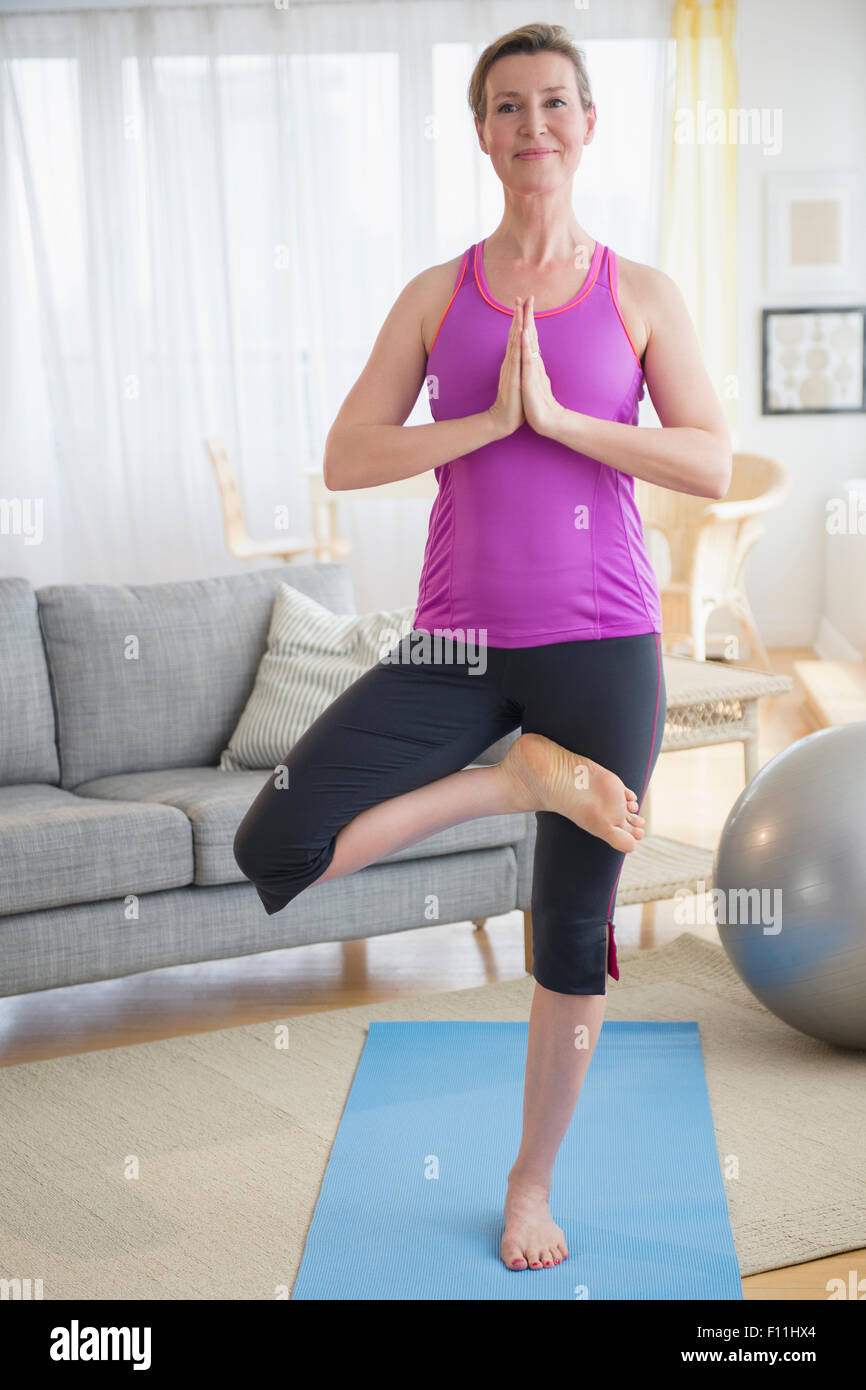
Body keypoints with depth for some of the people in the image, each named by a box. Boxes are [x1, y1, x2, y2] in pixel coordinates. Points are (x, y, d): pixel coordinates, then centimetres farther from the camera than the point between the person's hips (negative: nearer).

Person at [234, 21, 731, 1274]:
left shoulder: (641, 297, 4)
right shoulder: (436, 297, 7)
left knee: (573, 937, 6)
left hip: (602, 645, -1)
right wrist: (489, 420, -14)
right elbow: (345, 459, -1)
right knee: (273, 852, -16)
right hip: (458, 646, 1)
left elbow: (712, 467, -5)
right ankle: (522, 776, -1)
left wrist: (557, 415, -14)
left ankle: (532, 1184, 28)